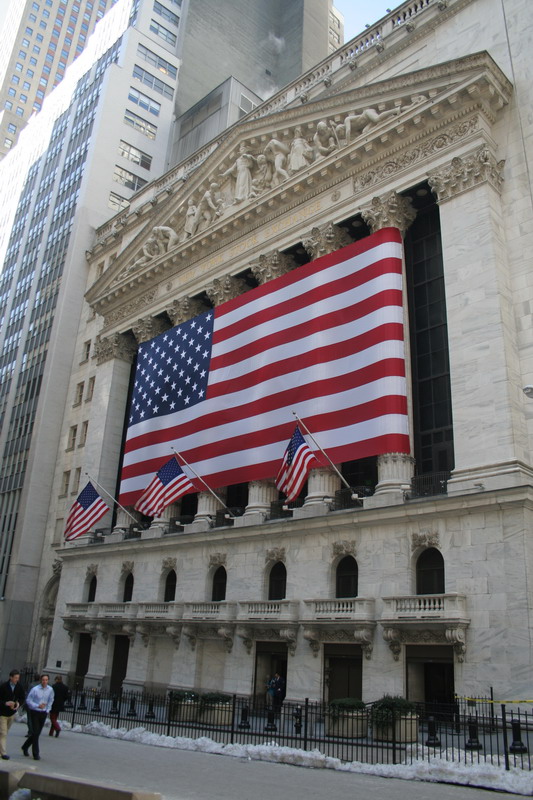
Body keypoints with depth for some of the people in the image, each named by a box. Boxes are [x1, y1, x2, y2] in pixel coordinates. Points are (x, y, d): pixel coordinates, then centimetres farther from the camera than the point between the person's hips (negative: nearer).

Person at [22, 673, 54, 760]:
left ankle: (25, 747, 36)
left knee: (37, 733, 12)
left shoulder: (50, 690, -3)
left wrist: (47, 710, 7)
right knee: (35, 733, -8)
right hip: (35, 713, -4)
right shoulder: (35, 689, -14)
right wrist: (37, 706, -19)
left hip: (43, 713, 4)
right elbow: (28, 700, -9)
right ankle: (36, 754, 2)